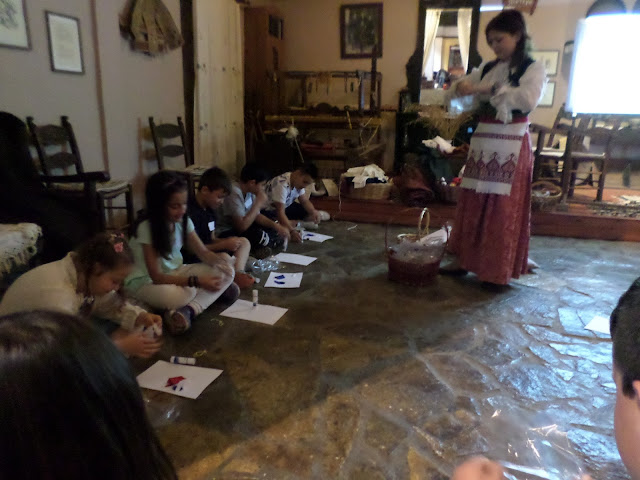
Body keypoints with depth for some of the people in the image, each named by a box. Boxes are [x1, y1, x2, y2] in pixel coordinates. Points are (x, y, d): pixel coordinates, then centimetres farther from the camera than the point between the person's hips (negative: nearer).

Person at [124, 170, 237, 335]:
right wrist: (197, 281, -32)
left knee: (225, 271, -15)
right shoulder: (146, 229, -23)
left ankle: (190, 309, -31)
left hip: (176, 272, 7)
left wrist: (218, 260, -27)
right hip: (145, 282, -7)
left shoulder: (183, 221, -6)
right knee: (183, 295, -41)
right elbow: (156, 276, -24)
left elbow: (203, 252, -2)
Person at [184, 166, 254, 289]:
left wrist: (228, 241, -8)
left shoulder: (210, 210, 9)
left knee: (244, 242, 5)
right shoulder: (190, 212, -21)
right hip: (192, 260, -10)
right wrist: (224, 245, -17)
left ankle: (238, 272, -20)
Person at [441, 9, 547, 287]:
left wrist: (488, 89, -26)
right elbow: (455, 92, 14)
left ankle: (499, 271, 7)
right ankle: (465, 260, 19)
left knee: (504, 209, -2)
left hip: (511, 145, -6)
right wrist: (462, 86, -9)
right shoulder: (487, 69, 14)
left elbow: (528, 99, -23)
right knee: (471, 205, 8)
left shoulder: (533, 69, -3)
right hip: (482, 142, 6)